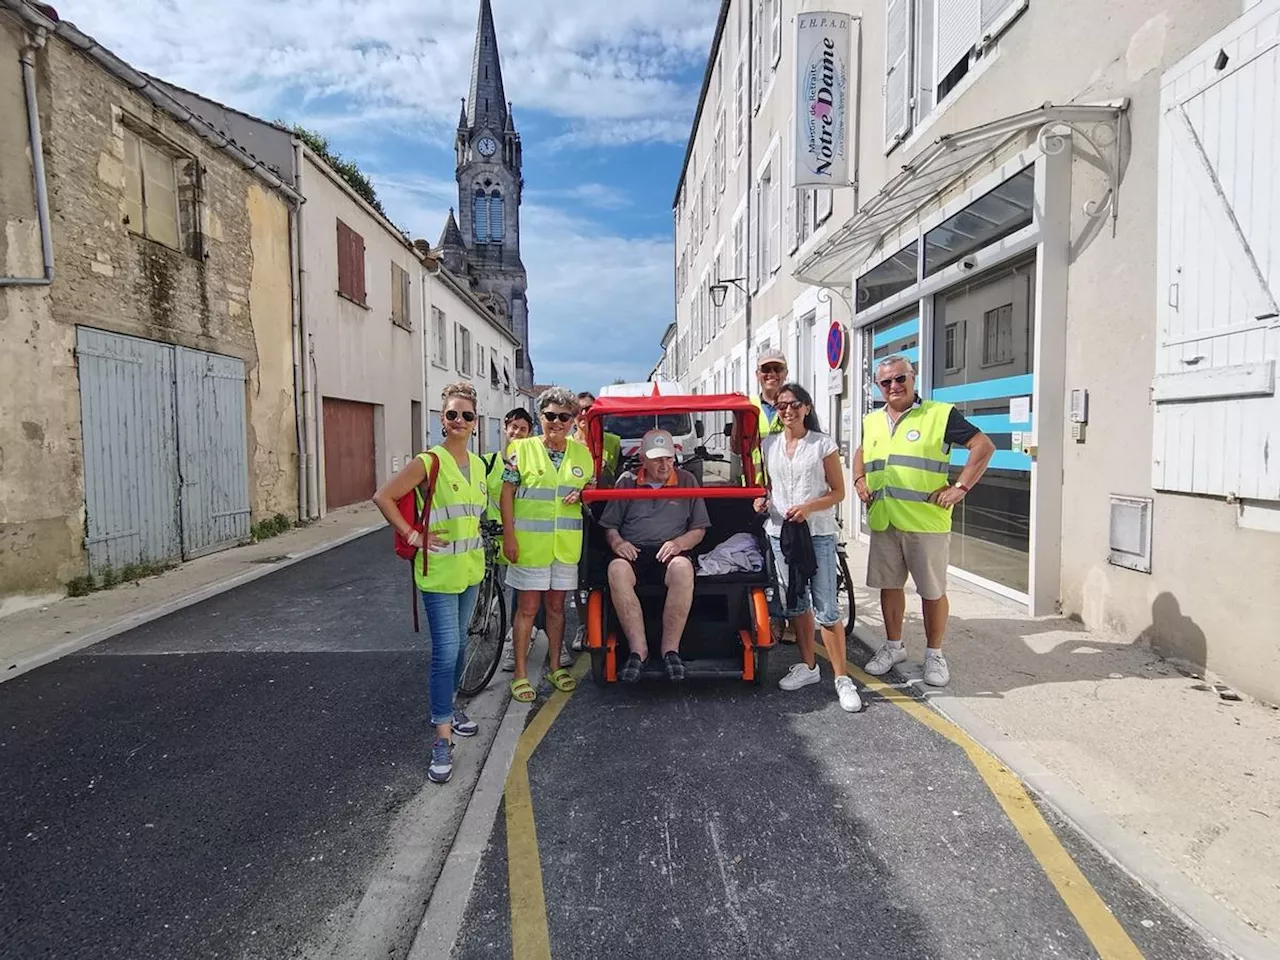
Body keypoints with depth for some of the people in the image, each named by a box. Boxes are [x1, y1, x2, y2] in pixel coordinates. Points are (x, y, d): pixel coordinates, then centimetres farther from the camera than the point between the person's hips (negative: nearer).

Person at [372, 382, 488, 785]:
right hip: (439, 572, -7)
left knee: (459, 646, 18)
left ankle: (448, 707, 38)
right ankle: (443, 739, 1)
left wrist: (474, 535, 11)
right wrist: (412, 535, -15)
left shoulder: (478, 465, 7)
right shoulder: (428, 462, -14)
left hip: (470, 570, 7)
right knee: (446, 652, -7)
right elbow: (383, 497, -14)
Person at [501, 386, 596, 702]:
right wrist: (508, 536, -11)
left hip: (566, 543, 3)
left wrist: (581, 494, -7)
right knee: (528, 607, 3)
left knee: (556, 606, 14)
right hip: (529, 542, -3)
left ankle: (555, 667, 29)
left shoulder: (582, 452, 7)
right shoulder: (522, 449, -4)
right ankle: (521, 674, 15)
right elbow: (507, 493, -4)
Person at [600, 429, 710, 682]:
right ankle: (639, 649, -29)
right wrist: (616, 542, -6)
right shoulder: (627, 482, 16)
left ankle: (671, 649, -27)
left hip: (670, 554, -1)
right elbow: (609, 525, 17)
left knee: (683, 568, -37)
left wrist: (679, 543, -7)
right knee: (617, 569, -34)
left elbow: (699, 529, 13)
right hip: (633, 553, 1)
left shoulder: (687, 480, 15)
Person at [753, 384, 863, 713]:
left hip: (818, 532, -4)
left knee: (825, 606, -6)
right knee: (795, 601, 12)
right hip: (779, 531, 4)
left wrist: (810, 507, -18)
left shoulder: (823, 444, -2)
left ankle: (842, 678, 3)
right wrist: (762, 500, 0)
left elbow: (838, 492, -2)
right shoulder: (769, 445, 9)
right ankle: (808, 666, 26)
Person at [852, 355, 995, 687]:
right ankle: (893, 646, 29)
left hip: (926, 522, -5)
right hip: (883, 522, 5)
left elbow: (984, 446, -6)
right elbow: (860, 452, 31)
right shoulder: (871, 422, 13)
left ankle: (934, 654, 21)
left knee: (933, 591, 5)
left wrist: (960, 487, -12)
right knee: (889, 585, 13)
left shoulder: (940, 414, -4)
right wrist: (859, 480, 14)